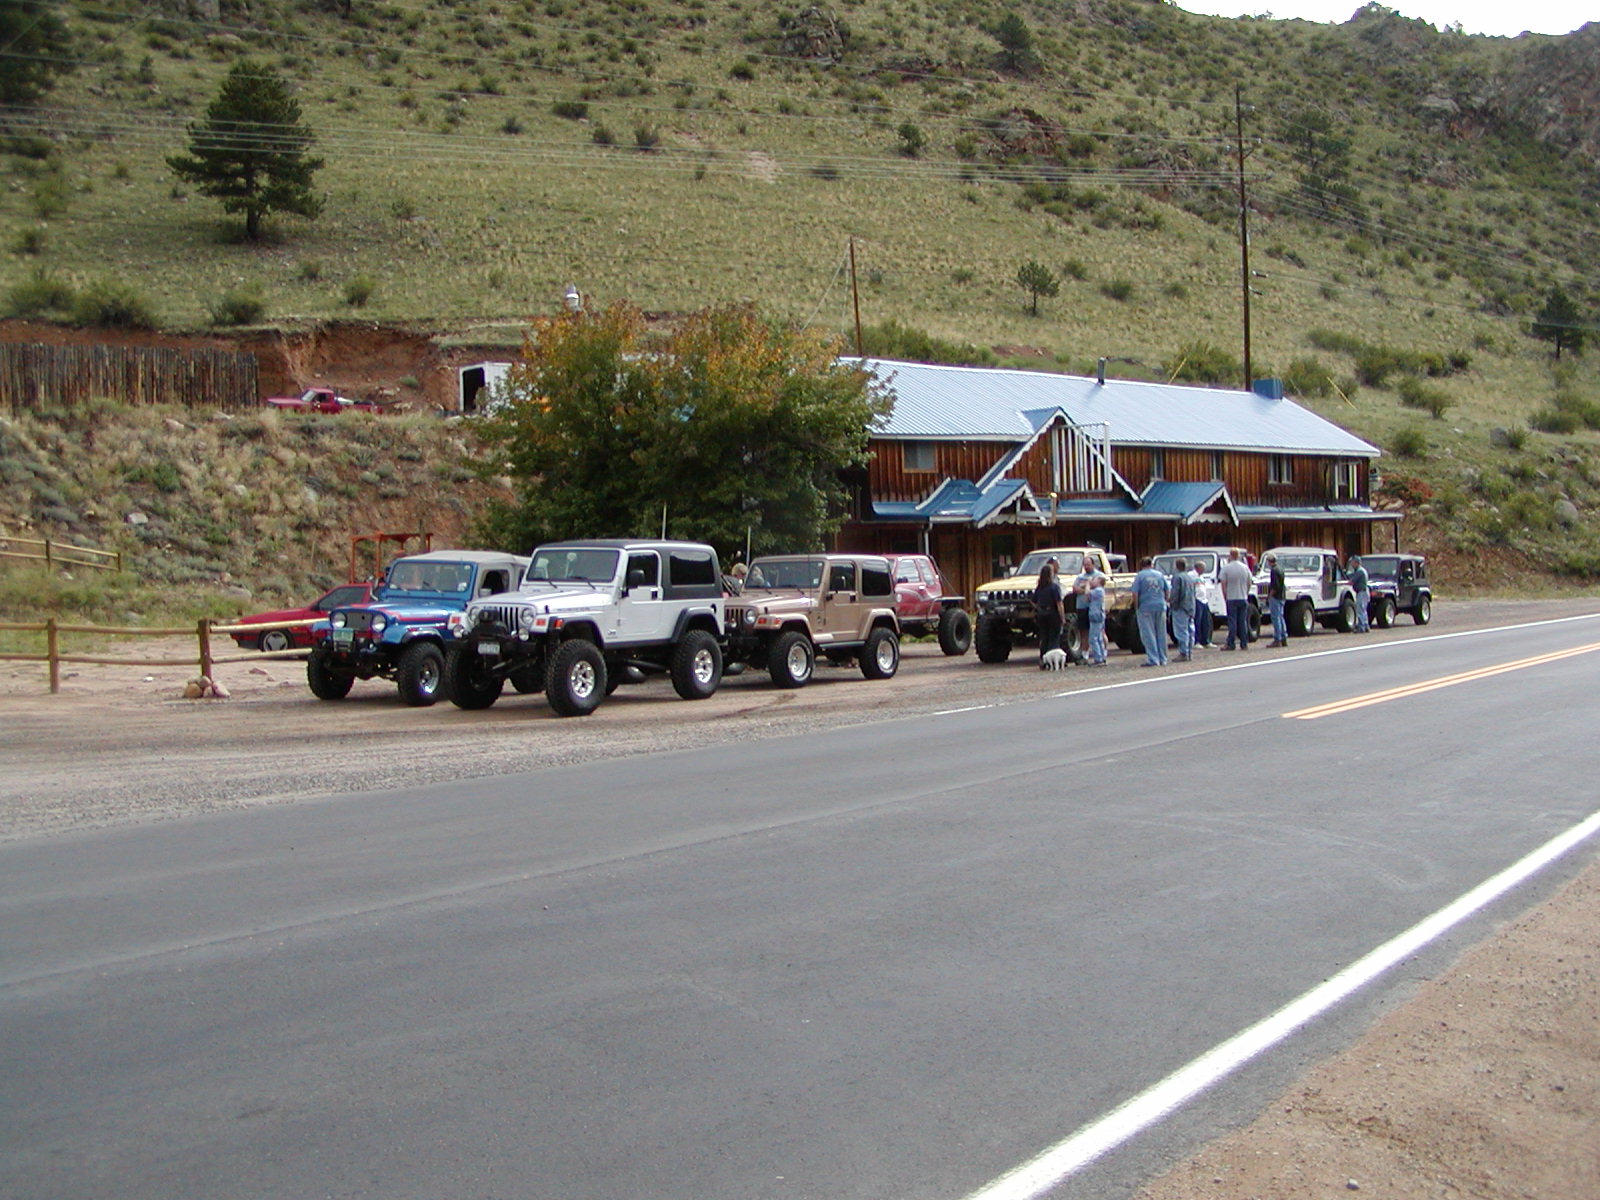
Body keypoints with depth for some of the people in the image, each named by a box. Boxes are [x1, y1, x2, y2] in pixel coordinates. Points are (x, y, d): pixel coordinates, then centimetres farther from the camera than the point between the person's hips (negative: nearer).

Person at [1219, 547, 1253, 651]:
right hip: (1243, 598, 3)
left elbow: (1223, 584, -8)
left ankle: (1231, 644, -1)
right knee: (1243, 622, 7)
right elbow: (1249, 583, 8)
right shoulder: (1245, 568, 3)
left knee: (1232, 622, -1)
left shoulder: (1226, 568, -8)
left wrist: (1225, 598, 0)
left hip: (1231, 599, -3)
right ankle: (1244, 644, 9)